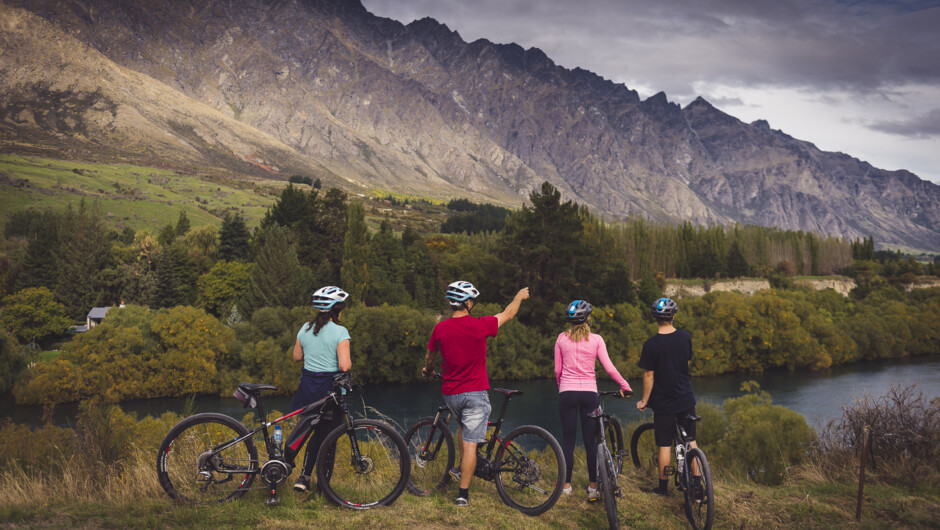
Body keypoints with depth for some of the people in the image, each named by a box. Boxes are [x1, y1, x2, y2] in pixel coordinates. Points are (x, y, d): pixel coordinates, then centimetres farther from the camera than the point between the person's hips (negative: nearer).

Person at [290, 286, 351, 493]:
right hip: (329, 389, -6)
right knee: (327, 438, 7)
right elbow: (344, 365, -21)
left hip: (308, 387, 6)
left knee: (318, 433, 22)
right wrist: (349, 363, -1)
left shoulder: (305, 328, 3)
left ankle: (303, 476, 16)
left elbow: (296, 357, 14)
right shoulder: (339, 332, -15)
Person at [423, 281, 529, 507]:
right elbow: (508, 314, 5)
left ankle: (461, 468, 29)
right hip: (475, 393, -4)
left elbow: (430, 356, 14)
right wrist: (520, 296, 26)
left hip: (450, 393, 4)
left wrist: (427, 369, 38)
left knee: (463, 425, 33)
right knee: (470, 443, 0)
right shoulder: (479, 326, -13)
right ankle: (463, 493, 1)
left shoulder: (440, 328, -5)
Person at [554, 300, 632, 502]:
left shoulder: (562, 338, 2)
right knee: (591, 441, 6)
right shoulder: (596, 339, -1)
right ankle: (593, 487, 8)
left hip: (567, 392, 0)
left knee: (568, 440, 7)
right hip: (589, 392, 0)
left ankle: (566, 485, 11)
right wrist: (625, 385, 9)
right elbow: (609, 368, -4)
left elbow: (557, 370, 7)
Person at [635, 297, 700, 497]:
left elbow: (648, 376, -13)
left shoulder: (651, 344, -17)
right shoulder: (685, 337, -4)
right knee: (690, 441, 15)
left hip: (663, 402, -3)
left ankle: (663, 486, 14)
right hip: (686, 398, 4)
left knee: (665, 445, 5)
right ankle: (697, 481, 18)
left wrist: (644, 401, -2)